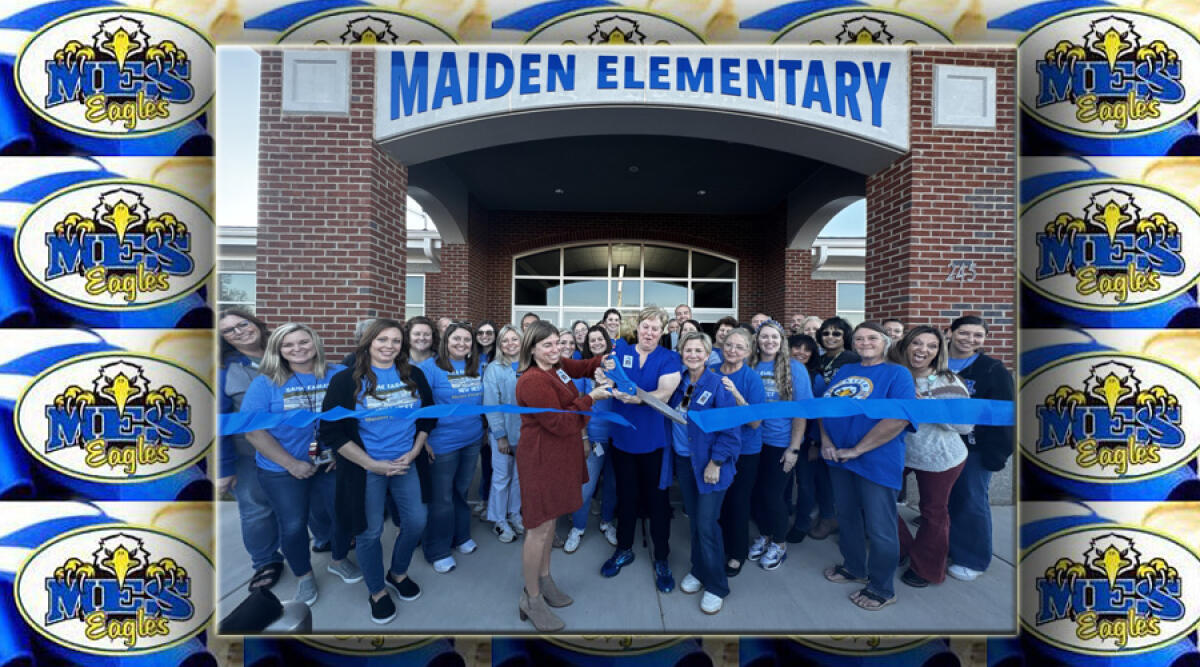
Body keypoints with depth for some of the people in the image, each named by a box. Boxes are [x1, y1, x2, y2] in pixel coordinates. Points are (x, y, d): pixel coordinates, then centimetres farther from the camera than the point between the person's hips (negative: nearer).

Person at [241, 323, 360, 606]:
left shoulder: (339, 375, -5)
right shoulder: (266, 383, -7)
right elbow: (254, 431, -10)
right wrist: (291, 463, -16)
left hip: (332, 465, 1)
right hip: (283, 471, -1)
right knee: (293, 526, 6)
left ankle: (339, 560, 37)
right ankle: (304, 576, 34)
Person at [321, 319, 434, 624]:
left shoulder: (414, 376, 1)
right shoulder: (346, 381, -10)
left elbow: (429, 416, 9)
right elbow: (332, 431, -11)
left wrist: (414, 451, -4)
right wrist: (372, 464, -15)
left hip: (407, 463, 3)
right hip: (365, 470, -3)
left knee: (416, 521, 10)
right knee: (370, 532, 9)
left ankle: (398, 573, 40)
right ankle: (377, 591, 35)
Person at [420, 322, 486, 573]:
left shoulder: (477, 367, 5)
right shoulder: (431, 367, -12)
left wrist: (483, 429, 14)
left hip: (472, 440, 5)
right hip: (442, 443, -5)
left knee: (461, 491, 20)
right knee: (442, 498, 6)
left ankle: (460, 536, 40)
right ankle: (437, 551, 24)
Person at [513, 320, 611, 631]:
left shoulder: (557, 367, 5)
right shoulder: (532, 381, -22)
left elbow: (584, 367, 20)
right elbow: (561, 422, -22)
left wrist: (606, 360, -1)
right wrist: (591, 398, -15)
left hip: (561, 455, 9)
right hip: (542, 460, -9)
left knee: (550, 520, 20)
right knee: (540, 528, 2)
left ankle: (544, 579, 38)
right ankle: (531, 599, 19)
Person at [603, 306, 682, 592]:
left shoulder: (669, 359, -4)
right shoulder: (620, 351, 3)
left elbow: (664, 393, -18)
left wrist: (636, 398, -36)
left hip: (653, 439, -2)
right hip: (622, 436, 2)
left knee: (656, 498, 8)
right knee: (626, 494, 16)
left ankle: (661, 559, 27)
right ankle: (624, 549, 37)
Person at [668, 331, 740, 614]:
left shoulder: (718, 385, -15)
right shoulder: (679, 381, 2)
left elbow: (730, 429, -15)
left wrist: (715, 463, -16)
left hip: (709, 464, -5)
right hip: (683, 460, 5)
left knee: (706, 524, -1)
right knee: (694, 519, 16)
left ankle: (716, 586, 18)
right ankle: (698, 570, 36)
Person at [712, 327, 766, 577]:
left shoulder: (752, 378, -14)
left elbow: (755, 422, -19)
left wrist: (735, 394, -30)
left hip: (744, 450, -4)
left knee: (737, 501, 8)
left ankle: (737, 553, 29)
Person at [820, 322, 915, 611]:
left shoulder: (897, 373, -8)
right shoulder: (844, 371, 11)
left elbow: (899, 419, -20)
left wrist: (856, 450, -19)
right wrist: (826, 441, -7)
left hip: (877, 462, -6)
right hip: (839, 458, 6)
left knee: (879, 529, 5)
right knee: (847, 516, 19)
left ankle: (882, 589, 25)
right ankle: (854, 568, 41)